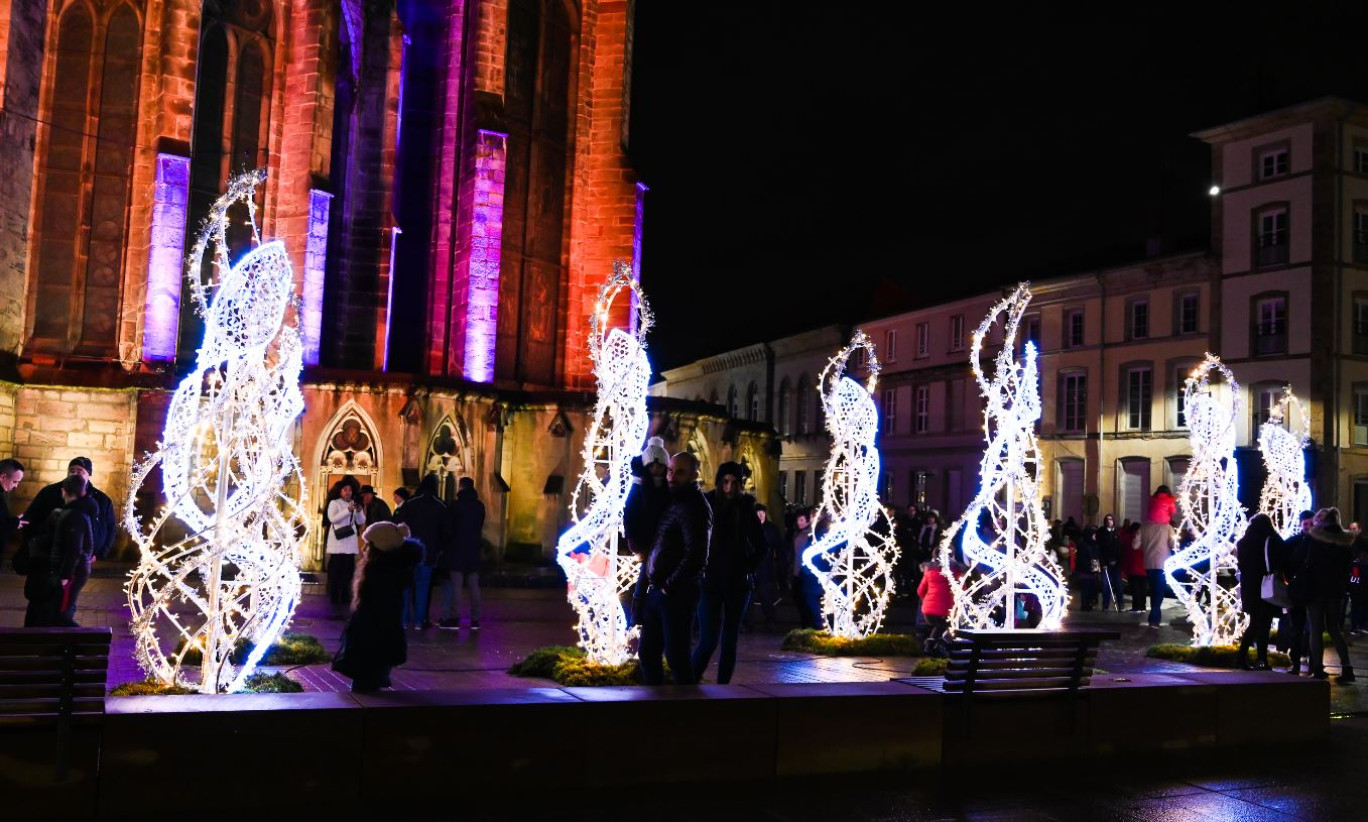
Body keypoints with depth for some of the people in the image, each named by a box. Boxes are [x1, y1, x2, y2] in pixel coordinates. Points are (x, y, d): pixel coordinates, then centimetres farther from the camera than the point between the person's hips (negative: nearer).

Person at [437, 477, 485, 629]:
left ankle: (454, 618, -4)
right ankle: (475, 619, 7)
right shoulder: (480, 506, 6)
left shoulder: (455, 505, -9)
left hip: (457, 550, -4)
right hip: (473, 550, 4)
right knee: (473, 585, 6)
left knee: (455, 585, -2)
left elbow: (448, 527, -3)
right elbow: (480, 528, 11)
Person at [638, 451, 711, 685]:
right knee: (647, 651, 14)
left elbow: (696, 557, -21)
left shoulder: (694, 508, -13)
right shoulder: (674, 501, 14)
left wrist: (669, 587, -13)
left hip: (676, 595, -9)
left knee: (676, 655, -3)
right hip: (656, 591, 9)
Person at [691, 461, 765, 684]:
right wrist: (698, 567, -8)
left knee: (730, 640, 7)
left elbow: (760, 546, 13)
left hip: (738, 583, 3)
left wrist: (749, 568, 3)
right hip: (710, 581, -3)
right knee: (709, 640, -10)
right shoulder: (706, 505, -6)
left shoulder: (746, 510, 2)